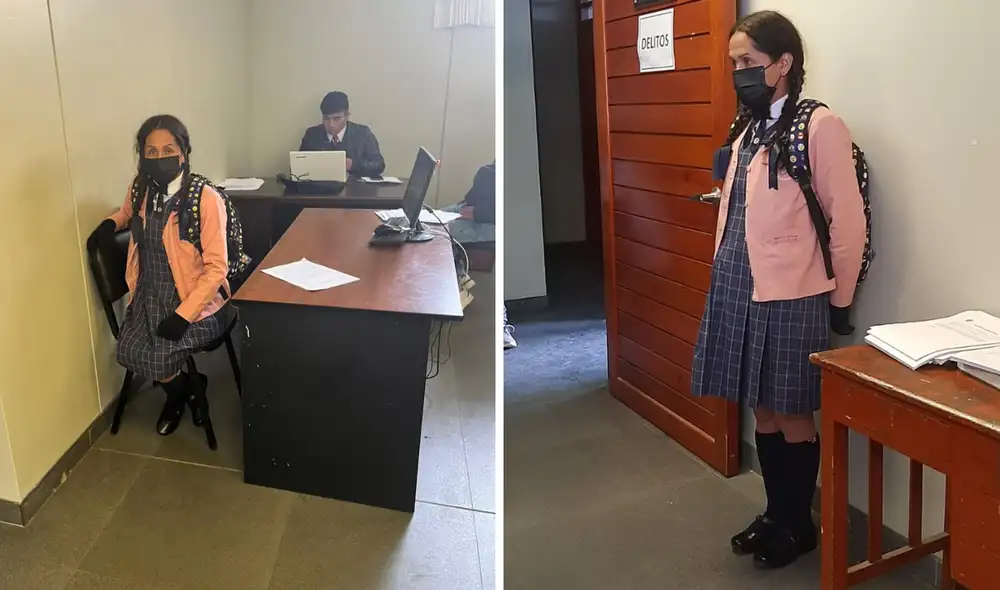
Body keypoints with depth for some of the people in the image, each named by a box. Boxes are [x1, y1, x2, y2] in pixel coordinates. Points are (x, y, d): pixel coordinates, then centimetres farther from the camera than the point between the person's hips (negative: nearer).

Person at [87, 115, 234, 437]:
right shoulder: (140, 187, -1)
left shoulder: (206, 200, -20)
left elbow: (216, 267, -18)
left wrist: (183, 315, -22)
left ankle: (184, 389, 16)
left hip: (195, 300, -6)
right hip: (149, 295, 6)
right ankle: (184, 388, 16)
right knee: (128, 351, -14)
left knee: (155, 357, -21)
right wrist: (111, 223, 3)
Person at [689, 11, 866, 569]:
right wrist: (728, 280, 15)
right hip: (741, 289, 7)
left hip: (790, 297, -7)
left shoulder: (821, 126, -11)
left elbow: (848, 222, -10)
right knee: (763, 412, 17)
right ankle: (776, 514, 34)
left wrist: (840, 301, -4)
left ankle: (800, 525, 28)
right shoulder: (749, 128, 12)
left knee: (794, 417, 8)